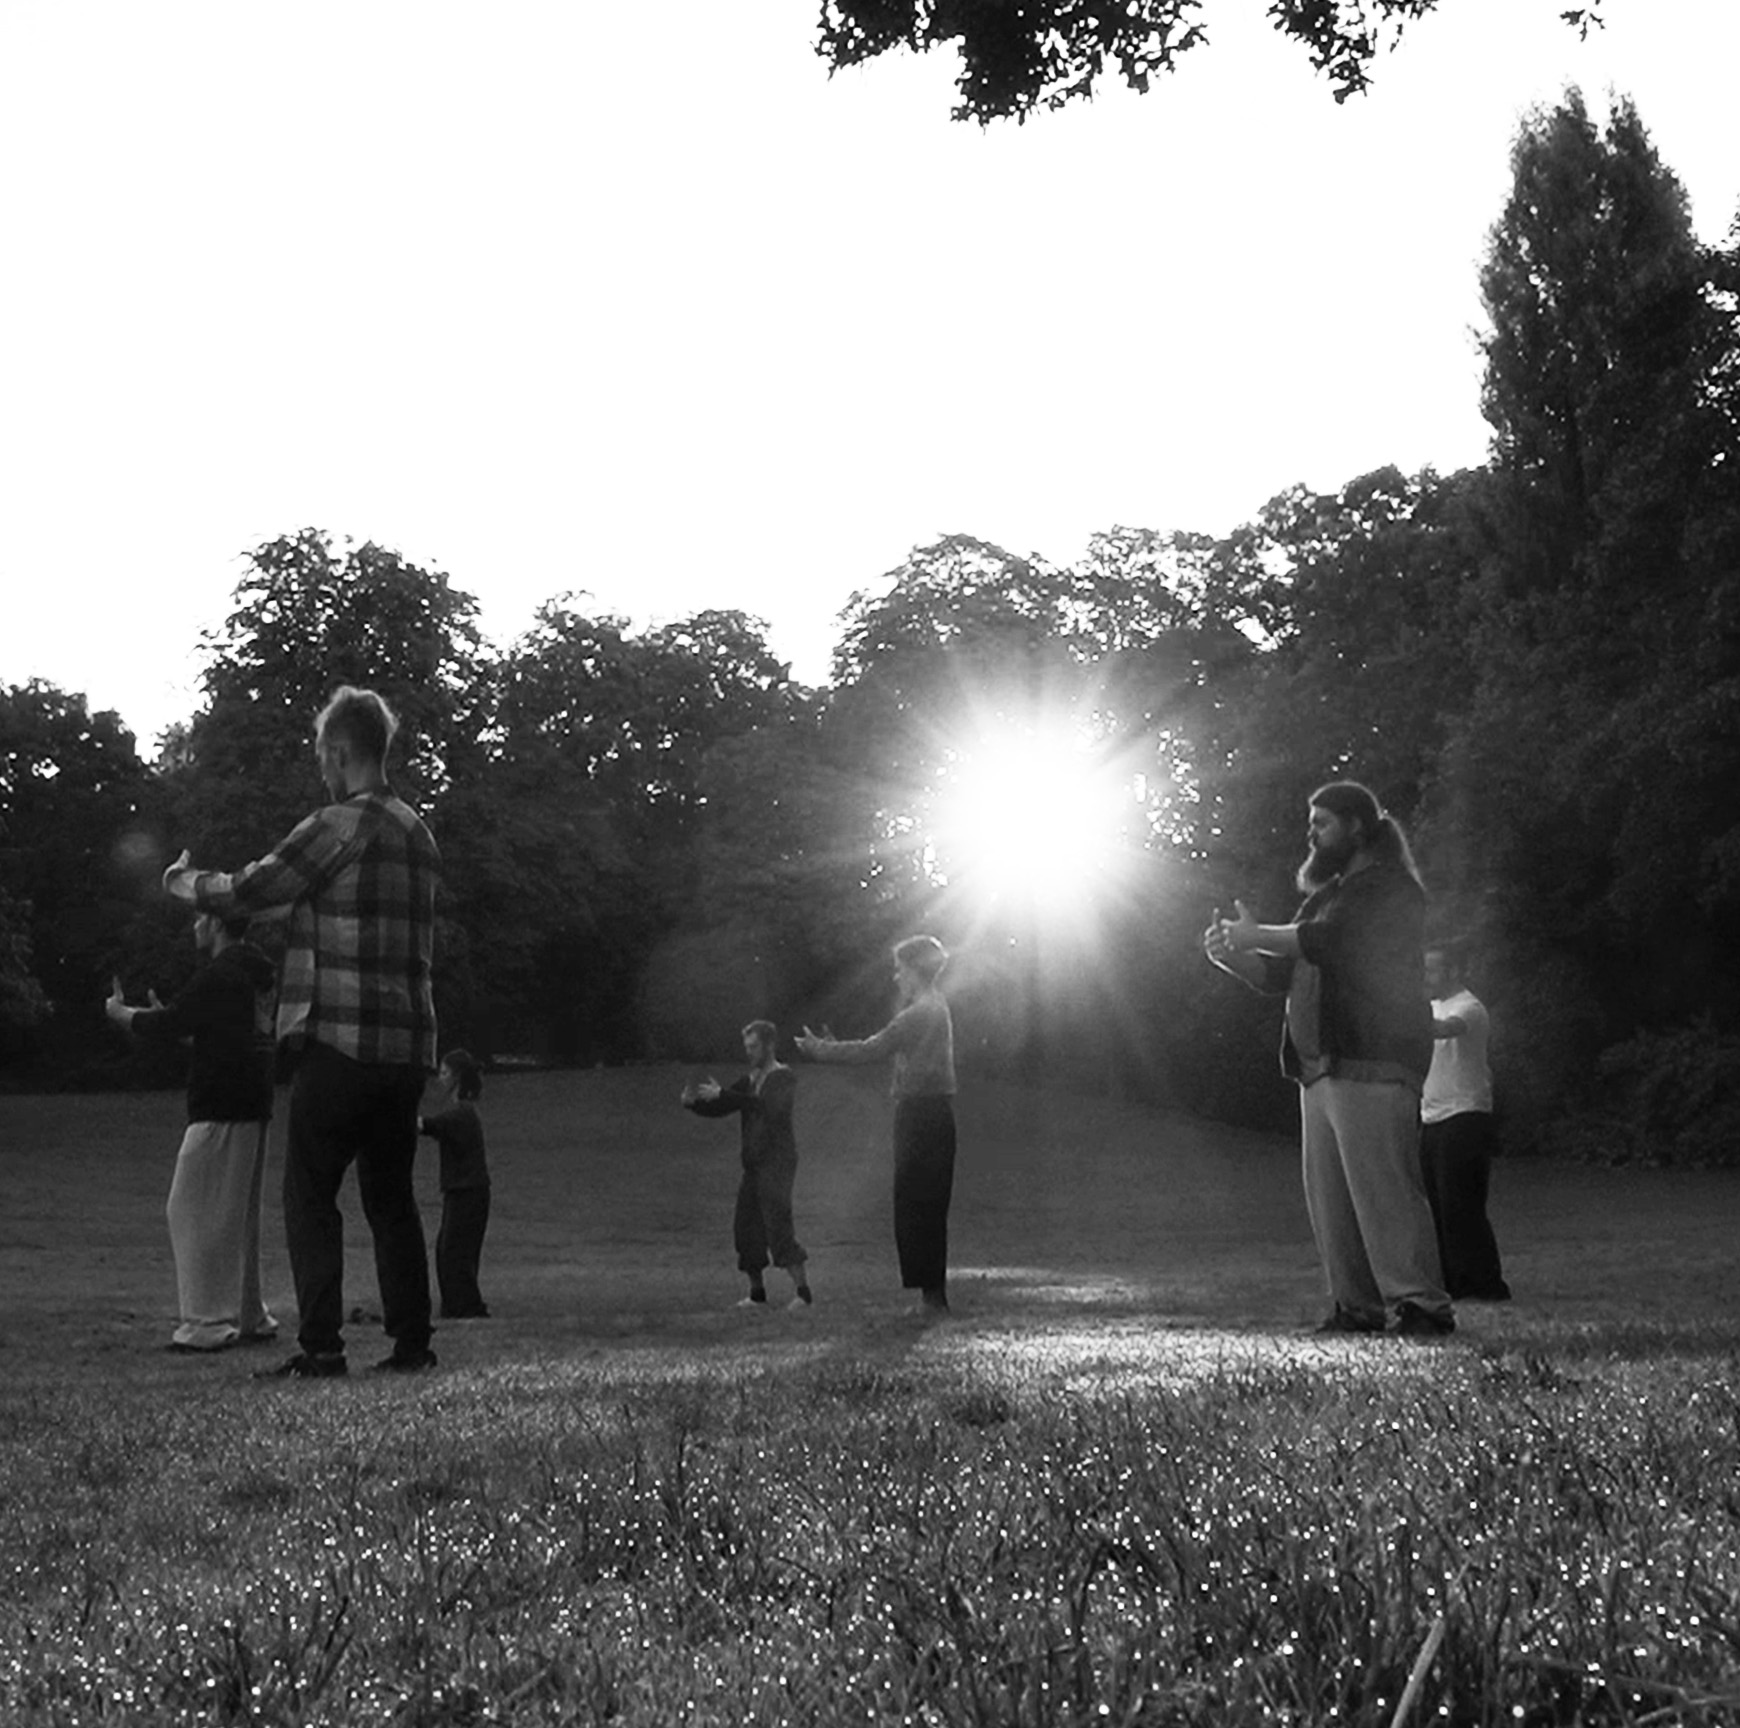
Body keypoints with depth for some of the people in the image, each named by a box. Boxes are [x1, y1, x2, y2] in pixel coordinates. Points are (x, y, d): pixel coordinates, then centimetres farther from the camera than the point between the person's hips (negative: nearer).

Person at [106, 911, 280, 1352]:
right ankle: (249, 1317, 19)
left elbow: (164, 1027, -11)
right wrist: (162, 1018, 24)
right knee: (237, 1215, 15)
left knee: (196, 1212, -5)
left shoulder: (220, 976, -14)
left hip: (220, 1110, -9)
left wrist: (120, 1013, 7)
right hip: (253, 1107, 10)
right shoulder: (259, 972, 15)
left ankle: (210, 1321, -6)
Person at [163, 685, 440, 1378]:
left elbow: (246, 891, -5)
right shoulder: (417, 832, 15)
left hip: (340, 1041, -7)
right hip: (408, 1046, 7)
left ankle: (320, 1347, -2)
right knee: (391, 1196, 13)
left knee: (310, 1195, 1)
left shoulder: (337, 826, -11)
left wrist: (182, 880, 15)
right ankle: (412, 1342, 13)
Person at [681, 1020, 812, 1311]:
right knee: (745, 1228, 6)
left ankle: (802, 1291, -14)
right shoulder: (746, 1082, 15)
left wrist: (722, 1094, -28)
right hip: (753, 1165, 7)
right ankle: (757, 1292, 17)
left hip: (778, 1163, -7)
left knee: (778, 1226, -15)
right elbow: (716, 1109, 12)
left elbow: (767, 1106, -24)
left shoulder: (785, 1079, -6)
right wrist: (692, 1102, -10)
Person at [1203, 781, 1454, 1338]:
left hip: (1371, 1066, -9)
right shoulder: (1326, 896, 25)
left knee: (1382, 1187, -12)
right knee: (1328, 1198, 6)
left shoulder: (1391, 888, -3)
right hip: (1321, 1067, 9)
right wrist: (1229, 956, 7)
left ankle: (1422, 1306, -10)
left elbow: (1327, 942, -19)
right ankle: (1357, 1307, 10)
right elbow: (1282, 974, 24)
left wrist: (1257, 936, -9)